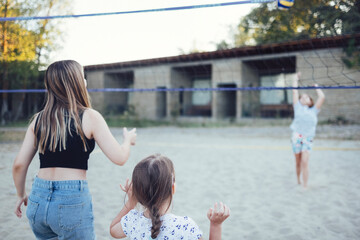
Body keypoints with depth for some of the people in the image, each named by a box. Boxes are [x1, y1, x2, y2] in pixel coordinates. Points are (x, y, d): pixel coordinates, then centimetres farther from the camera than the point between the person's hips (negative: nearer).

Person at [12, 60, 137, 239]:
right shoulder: (89, 117, -7)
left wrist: (21, 195, 22)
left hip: (38, 199, 5)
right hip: (72, 201, -5)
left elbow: (19, 164, 5)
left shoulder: (38, 120, 6)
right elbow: (119, 158, -9)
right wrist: (128, 140, 12)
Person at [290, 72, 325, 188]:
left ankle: (305, 186, -8)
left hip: (308, 139, 0)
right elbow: (295, 92, 13)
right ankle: (298, 182, 23)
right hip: (297, 137, 0)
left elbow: (322, 97, 11)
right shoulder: (298, 107, 13)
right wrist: (296, 79, 24)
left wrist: (316, 87, 24)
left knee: (305, 162, -11)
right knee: (298, 162, 6)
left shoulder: (313, 110, 17)